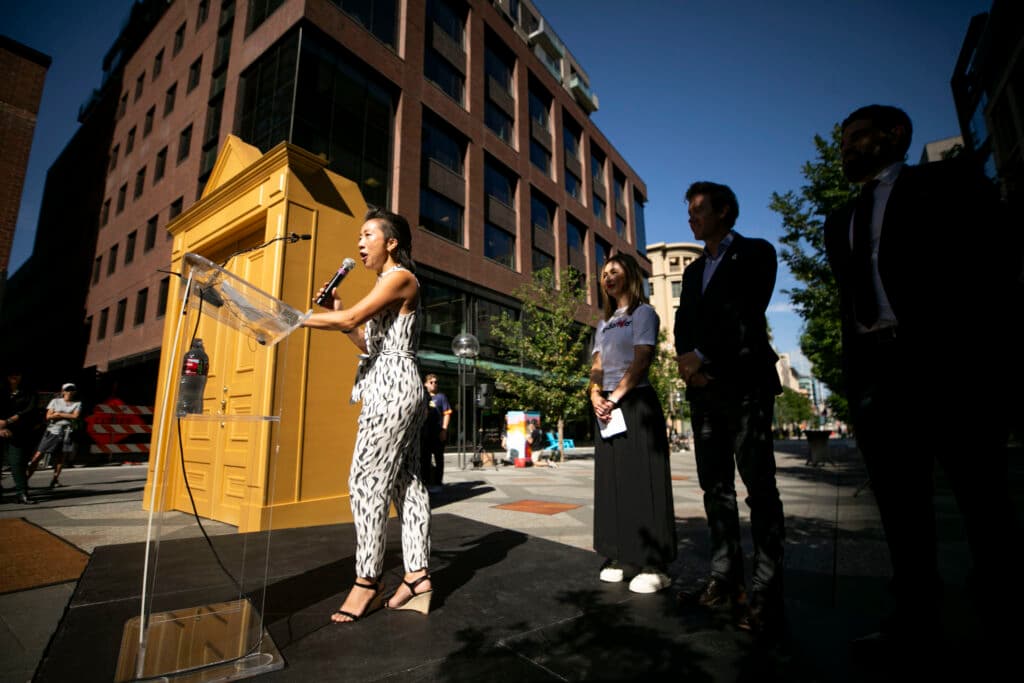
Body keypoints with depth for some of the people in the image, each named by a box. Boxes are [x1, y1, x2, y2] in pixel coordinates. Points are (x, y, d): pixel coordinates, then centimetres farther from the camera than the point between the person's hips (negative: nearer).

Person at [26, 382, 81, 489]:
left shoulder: (77, 404, 10)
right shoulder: (55, 401, 9)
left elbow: (75, 416, -4)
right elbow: (48, 416, 0)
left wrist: (59, 414, -3)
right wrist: (67, 415, -7)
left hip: (67, 432, 0)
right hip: (52, 431, 0)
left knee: (61, 457, 0)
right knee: (38, 455, -4)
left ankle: (55, 480, 7)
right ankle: (25, 478, 3)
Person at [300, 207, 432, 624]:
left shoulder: (401, 277, -6)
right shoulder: (386, 284, 22)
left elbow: (350, 318, -17)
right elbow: (371, 344, 19)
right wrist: (338, 311, 12)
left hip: (393, 385, -10)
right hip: (392, 387, 10)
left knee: (367, 479, -8)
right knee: (405, 481, 7)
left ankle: (368, 580, 2)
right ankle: (418, 576, 13)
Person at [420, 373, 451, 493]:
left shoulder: (441, 397, 2)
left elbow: (447, 413, -3)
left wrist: (444, 430, -11)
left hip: (438, 432, -4)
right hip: (424, 432, 4)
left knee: (438, 458, 4)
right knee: (424, 458, 11)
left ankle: (437, 483, 11)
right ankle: (425, 482, 22)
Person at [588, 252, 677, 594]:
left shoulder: (643, 313, -1)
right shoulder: (604, 324, 19)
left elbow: (641, 361, -13)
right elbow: (597, 366, 11)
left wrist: (614, 398, -18)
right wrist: (596, 396, -7)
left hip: (635, 403, -7)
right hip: (608, 407, 7)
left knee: (641, 482, -5)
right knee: (612, 482, 8)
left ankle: (653, 564, 3)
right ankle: (621, 557, 18)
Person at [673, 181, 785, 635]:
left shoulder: (756, 253, 4)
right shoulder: (693, 270, 23)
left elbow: (746, 315, -9)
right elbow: (683, 323, 13)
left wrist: (702, 357, -11)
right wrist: (686, 359, -6)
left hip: (745, 384, -6)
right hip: (704, 389, 6)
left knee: (759, 486, -5)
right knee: (715, 486, 5)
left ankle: (766, 593, 0)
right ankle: (725, 581, 11)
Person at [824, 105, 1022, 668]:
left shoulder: (948, 183, 7)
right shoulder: (840, 222, 21)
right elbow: (848, 303, 16)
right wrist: (854, 376, 8)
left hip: (950, 361, -5)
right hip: (874, 369, 5)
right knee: (899, 506, 8)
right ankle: (915, 623, 18)